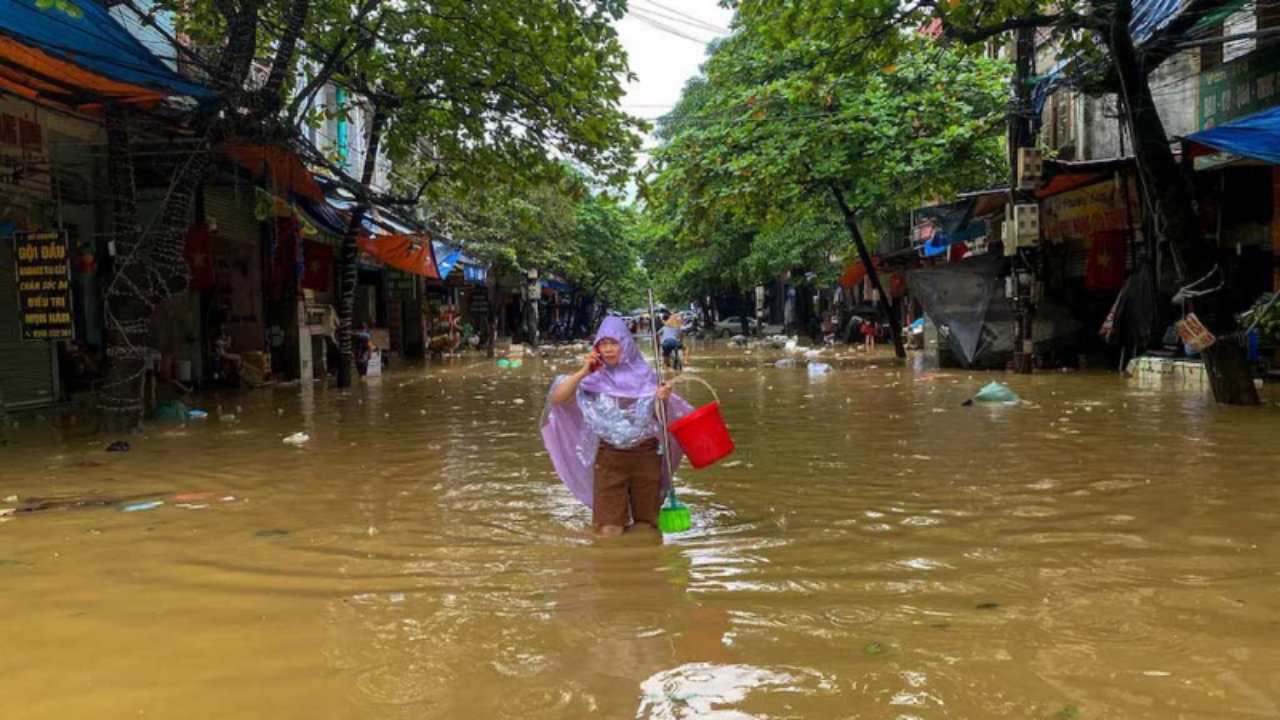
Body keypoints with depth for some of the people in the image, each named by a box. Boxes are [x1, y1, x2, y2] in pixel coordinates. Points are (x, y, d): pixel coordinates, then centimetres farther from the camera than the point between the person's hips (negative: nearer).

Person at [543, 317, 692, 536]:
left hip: (646, 456, 1)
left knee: (646, 528, 10)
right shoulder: (595, 379, -3)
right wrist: (582, 373, -16)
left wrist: (664, 400, -15)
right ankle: (618, 513, 28)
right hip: (609, 459, -1)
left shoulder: (645, 375, 0)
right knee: (609, 531, -4)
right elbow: (555, 399, -9)